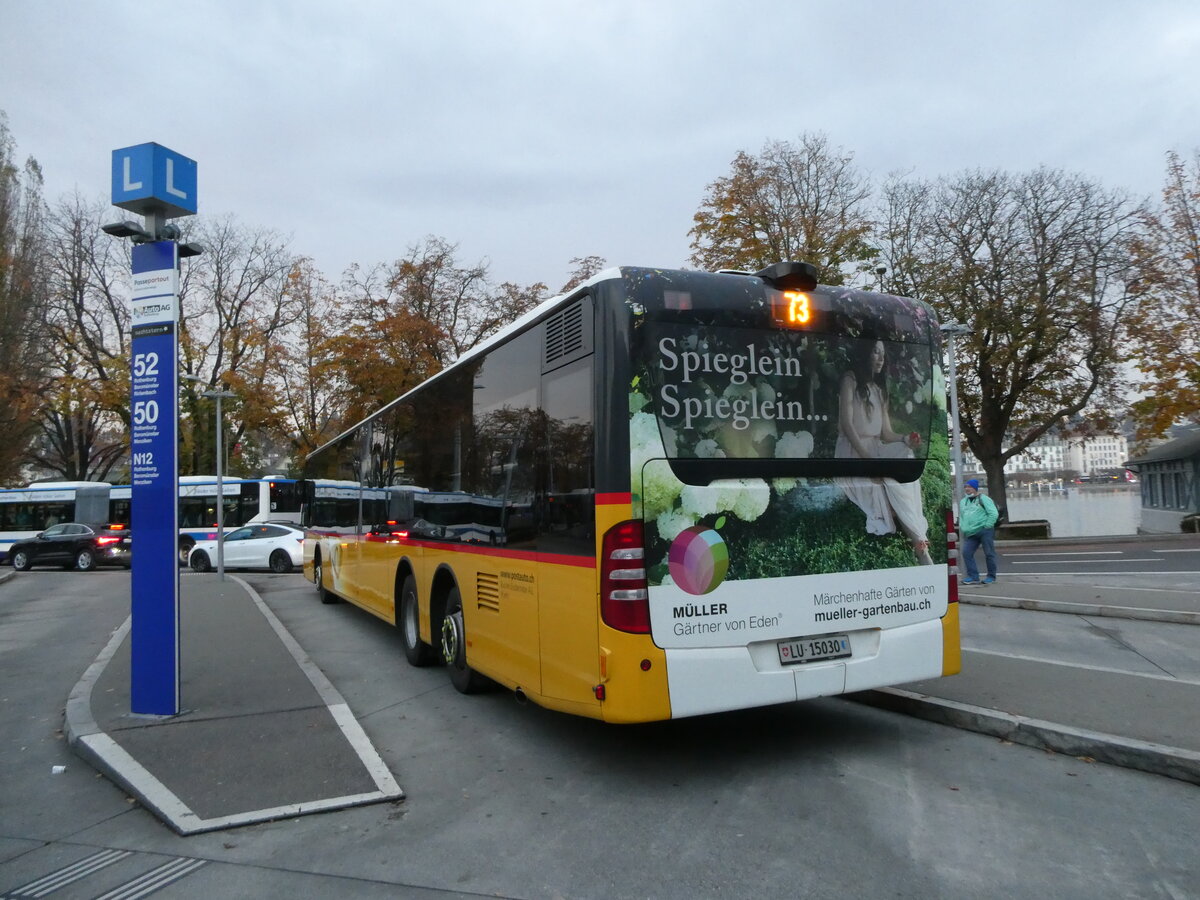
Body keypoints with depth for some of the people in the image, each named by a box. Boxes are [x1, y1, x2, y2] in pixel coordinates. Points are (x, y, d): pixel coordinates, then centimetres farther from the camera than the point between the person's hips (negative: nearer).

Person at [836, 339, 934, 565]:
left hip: (876, 451, 5)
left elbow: (886, 433, 14)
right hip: (853, 452, -5)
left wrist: (906, 439, -10)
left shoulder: (880, 388, 21)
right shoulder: (850, 379, 1)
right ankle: (920, 544, -28)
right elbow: (846, 423, -13)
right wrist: (867, 459, -24)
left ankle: (919, 544, -32)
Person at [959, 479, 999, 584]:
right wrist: (962, 527, 14)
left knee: (989, 554, 0)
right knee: (966, 553, -5)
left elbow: (994, 514, -8)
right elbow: (961, 516, 28)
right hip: (970, 534, 6)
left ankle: (991, 577, 11)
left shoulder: (983, 499, -1)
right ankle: (973, 577, 0)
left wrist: (987, 526, -13)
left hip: (985, 531, -6)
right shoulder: (963, 501, 19)